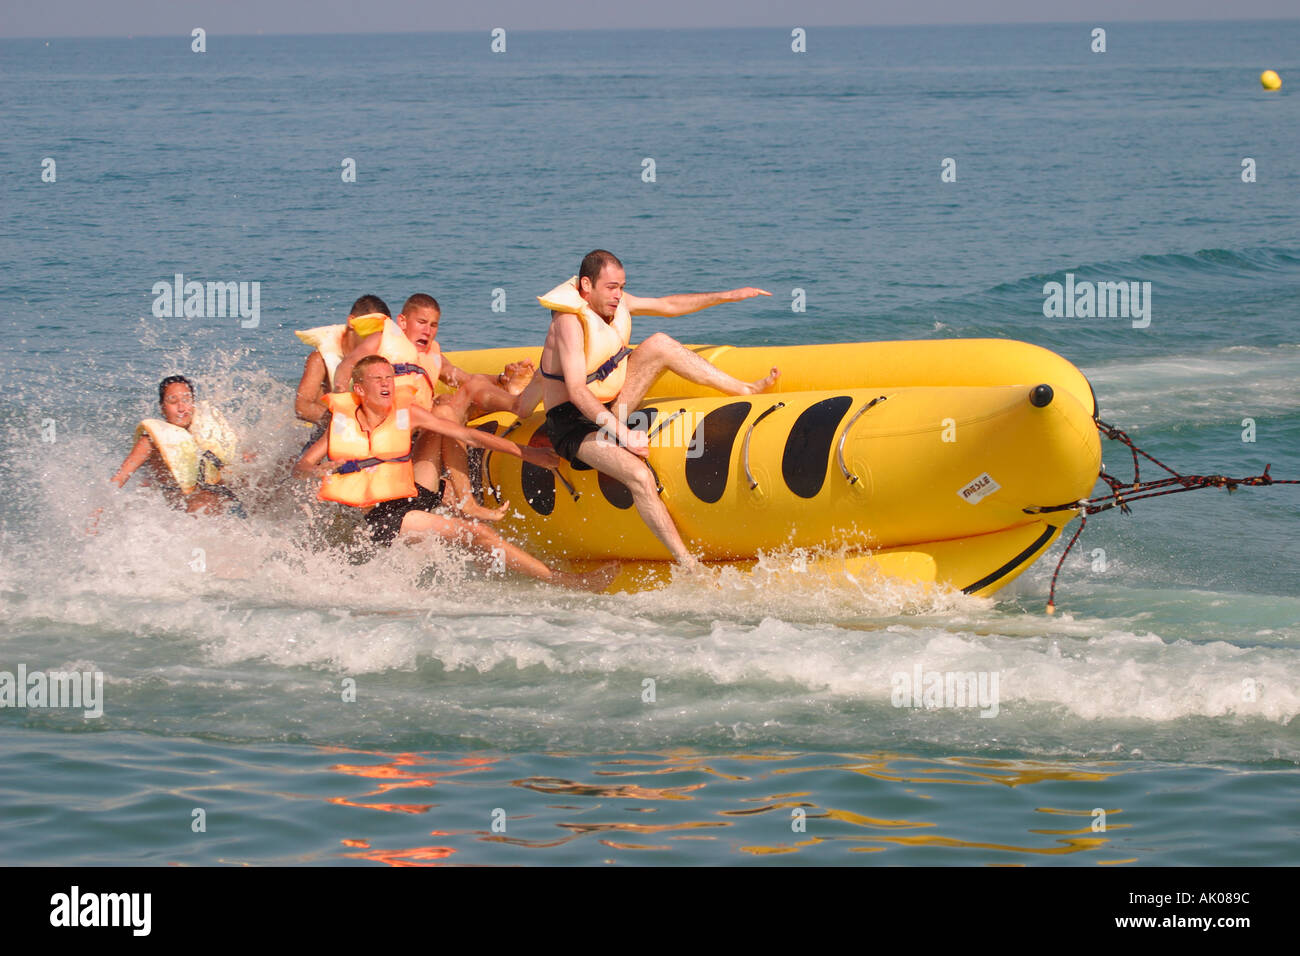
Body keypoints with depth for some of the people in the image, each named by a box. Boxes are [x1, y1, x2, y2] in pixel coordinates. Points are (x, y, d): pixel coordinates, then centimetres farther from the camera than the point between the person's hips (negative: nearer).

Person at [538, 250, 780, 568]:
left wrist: (727, 296, 11)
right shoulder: (569, 321, -24)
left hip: (610, 409, 8)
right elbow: (576, 391, -32)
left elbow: (667, 305, 15)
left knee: (659, 344, -6)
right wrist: (623, 434, -37)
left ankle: (745, 389, 0)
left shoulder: (613, 302, 3)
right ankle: (689, 566, -32)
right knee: (639, 476, -31)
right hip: (576, 427, -8)